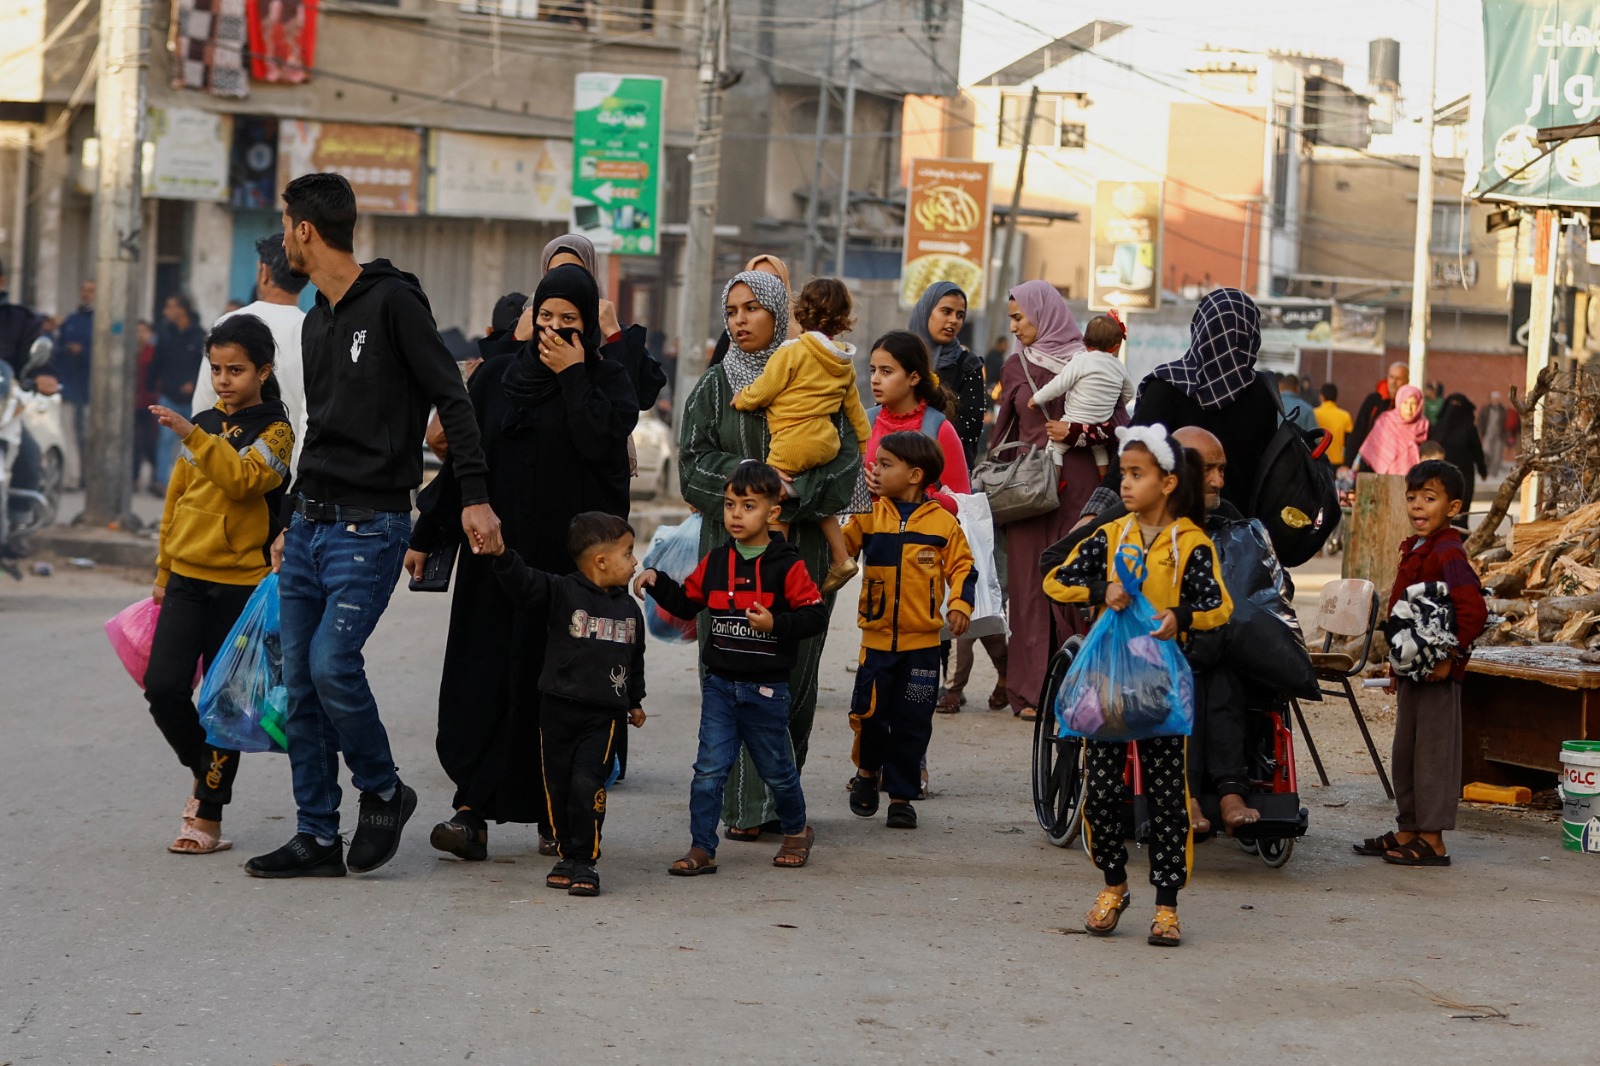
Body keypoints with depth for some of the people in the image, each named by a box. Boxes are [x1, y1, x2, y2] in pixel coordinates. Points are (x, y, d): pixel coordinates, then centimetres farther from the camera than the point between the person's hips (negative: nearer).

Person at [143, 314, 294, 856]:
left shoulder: (275, 430, -3)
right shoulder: (204, 424, 13)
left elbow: (243, 479, -23)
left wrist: (192, 435, -32)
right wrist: (163, 571, 20)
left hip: (241, 582, -5)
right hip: (187, 579, 5)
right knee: (163, 686, -6)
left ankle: (209, 817, 7)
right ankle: (202, 770, 19)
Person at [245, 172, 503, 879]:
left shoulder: (392, 302, -8)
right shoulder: (317, 324, 17)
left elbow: (452, 400, -11)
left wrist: (475, 496, -18)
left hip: (370, 527, -8)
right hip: (310, 524, 8)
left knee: (333, 666, -18)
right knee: (299, 684, 4)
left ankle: (384, 793, 5)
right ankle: (317, 838, 10)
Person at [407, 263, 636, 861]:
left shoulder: (607, 380, 3)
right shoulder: (496, 376, 9)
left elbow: (600, 441, -17)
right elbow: (459, 458, 10)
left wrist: (573, 376, -11)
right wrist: (426, 535, 8)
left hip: (569, 556, -2)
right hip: (496, 550, 2)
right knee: (482, 675, -6)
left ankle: (555, 815, 9)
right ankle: (473, 810, -10)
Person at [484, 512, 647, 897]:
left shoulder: (629, 609, 11)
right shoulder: (560, 592, -4)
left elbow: (635, 660, 22)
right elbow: (523, 583, -18)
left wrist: (635, 702, 27)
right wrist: (503, 556, -35)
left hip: (605, 714, 1)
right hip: (558, 708, -1)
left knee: (587, 785, -12)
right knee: (557, 786, 6)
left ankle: (585, 862, -3)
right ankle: (567, 855, 21)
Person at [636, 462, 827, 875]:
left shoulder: (787, 566, -9)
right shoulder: (715, 562, 5)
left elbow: (815, 616, -12)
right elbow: (686, 602, 17)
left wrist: (775, 624, -25)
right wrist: (656, 582, 2)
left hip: (767, 689, -3)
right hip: (720, 685, 3)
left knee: (777, 770, 13)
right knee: (709, 770, -3)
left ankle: (796, 831, 36)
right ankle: (701, 849, 2)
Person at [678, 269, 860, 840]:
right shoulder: (714, 386, 9)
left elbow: (846, 458, -1)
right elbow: (695, 462, 0)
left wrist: (792, 494, -15)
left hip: (799, 546, 0)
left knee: (794, 674, 1)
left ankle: (781, 798, 11)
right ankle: (745, 806, -7)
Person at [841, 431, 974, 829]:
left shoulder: (943, 522, -1)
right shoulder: (870, 517, 4)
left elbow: (961, 566, 3)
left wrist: (961, 603, -9)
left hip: (922, 641, -1)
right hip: (877, 636, 1)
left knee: (912, 723, 3)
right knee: (868, 712, -2)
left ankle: (901, 795, 14)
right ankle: (867, 770, 26)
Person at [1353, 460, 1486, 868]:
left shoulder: (1448, 555, -17)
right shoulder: (1413, 551, 14)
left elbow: (1474, 613, -26)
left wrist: (1449, 658, -22)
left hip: (1437, 672, -10)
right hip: (1412, 671, 10)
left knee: (1434, 753, -3)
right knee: (1405, 753, 16)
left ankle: (1432, 841, 2)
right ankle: (1407, 831, 26)